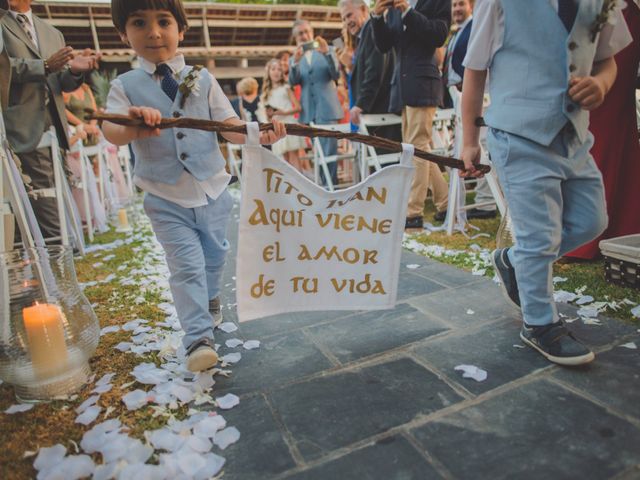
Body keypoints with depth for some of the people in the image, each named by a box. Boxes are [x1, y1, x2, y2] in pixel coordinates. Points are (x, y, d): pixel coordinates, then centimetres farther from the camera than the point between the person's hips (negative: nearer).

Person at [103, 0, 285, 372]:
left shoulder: (202, 79, 1)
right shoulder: (125, 86, -3)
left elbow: (229, 125, -5)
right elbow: (110, 131, -18)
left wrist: (258, 135, -25)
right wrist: (134, 125, -41)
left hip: (212, 189, 3)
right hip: (166, 199, -2)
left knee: (214, 255, 19)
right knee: (187, 265, -8)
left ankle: (210, 299, 48)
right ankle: (199, 339, 2)